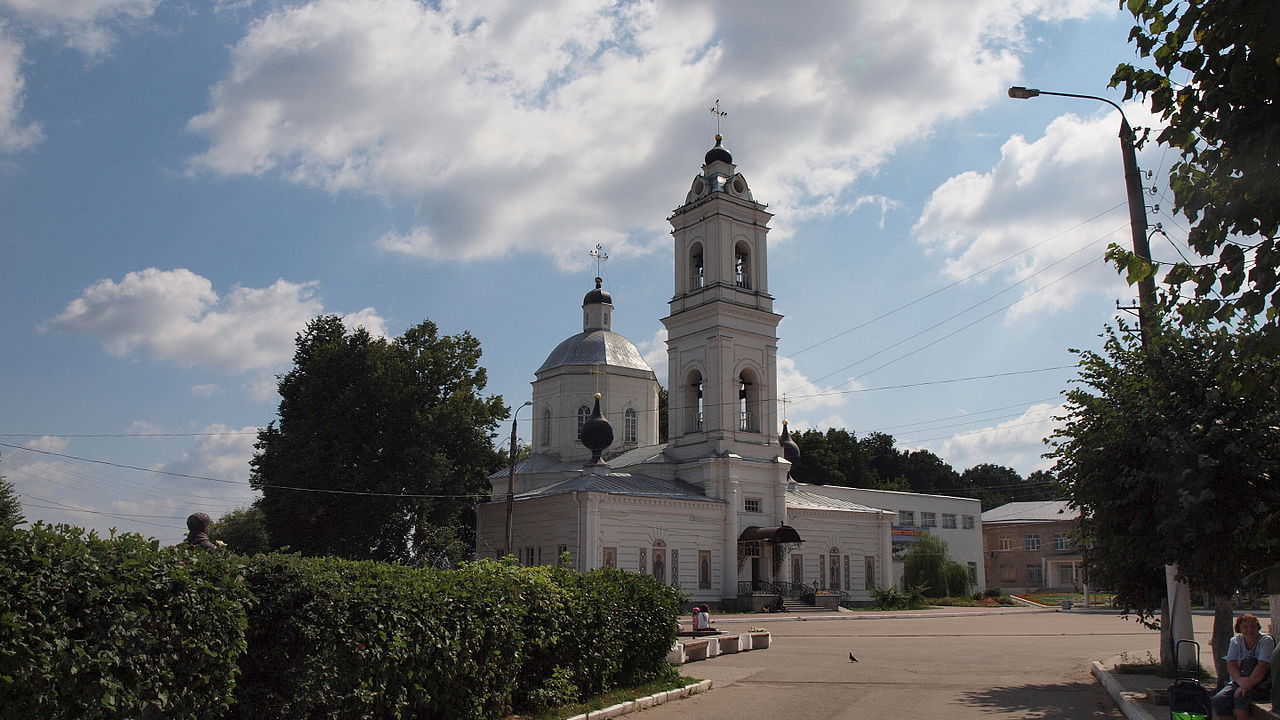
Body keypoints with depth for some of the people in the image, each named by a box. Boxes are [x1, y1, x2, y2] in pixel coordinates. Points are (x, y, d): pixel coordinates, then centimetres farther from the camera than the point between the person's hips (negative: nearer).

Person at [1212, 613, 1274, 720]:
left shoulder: (1266, 641, -5)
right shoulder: (1235, 641, 8)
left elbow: (1262, 667, -19)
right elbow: (1231, 665, -5)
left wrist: (1248, 684, -31)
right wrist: (1240, 680, -28)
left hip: (1262, 684, -4)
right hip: (1238, 682, 4)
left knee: (1241, 697, -33)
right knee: (1218, 700, -20)